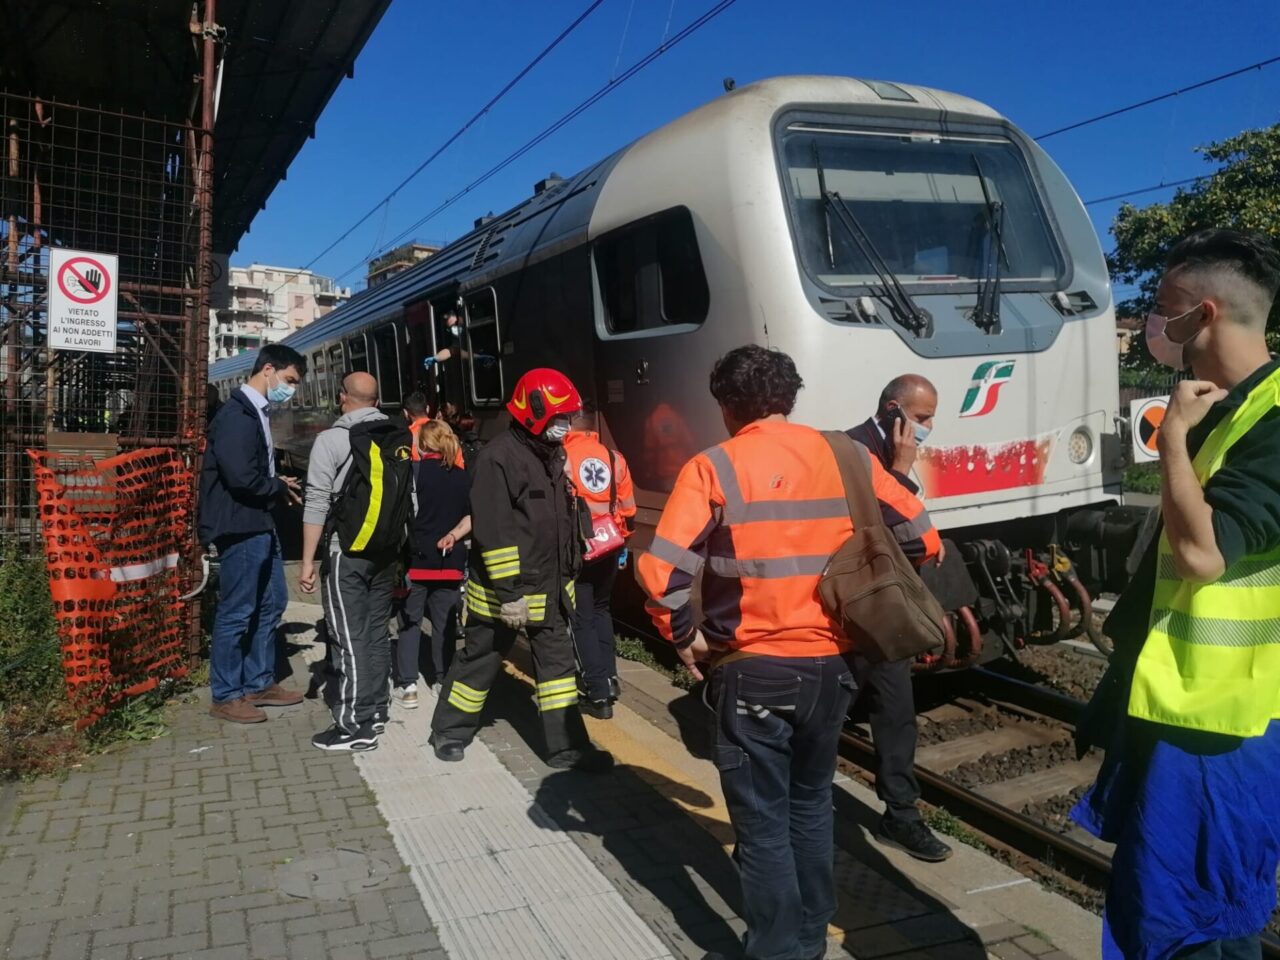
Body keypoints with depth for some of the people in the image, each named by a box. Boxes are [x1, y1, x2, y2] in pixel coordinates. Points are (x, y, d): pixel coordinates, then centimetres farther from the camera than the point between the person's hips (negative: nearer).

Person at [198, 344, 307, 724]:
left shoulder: (256, 412, 14)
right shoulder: (236, 415, -18)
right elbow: (241, 478, -25)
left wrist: (279, 485, 2)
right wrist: (280, 488, -10)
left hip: (260, 525, 10)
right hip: (240, 527, -10)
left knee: (271, 603, 17)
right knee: (236, 613, 1)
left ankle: (259, 683, 29)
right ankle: (225, 696, 14)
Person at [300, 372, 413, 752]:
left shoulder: (332, 439, -10)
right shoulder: (402, 439, 4)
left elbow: (317, 504, -13)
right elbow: (409, 498, 5)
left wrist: (307, 560, -9)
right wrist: (399, 546, 14)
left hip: (347, 552, -6)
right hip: (386, 551, 6)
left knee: (349, 637, -2)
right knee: (377, 631, 14)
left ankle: (355, 726, 1)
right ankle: (376, 711, 22)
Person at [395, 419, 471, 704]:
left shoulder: (416, 470, -7)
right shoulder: (462, 476, 7)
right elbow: (473, 516, 6)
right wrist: (452, 536, -3)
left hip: (417, 557, -3)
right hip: (450, 559, 4)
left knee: (410, 621, 4)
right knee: (445, 622, 10)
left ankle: (407, 685, 1)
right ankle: (442, 680, 17)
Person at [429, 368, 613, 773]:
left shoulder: (553, 455, 8)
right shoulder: (499, 457, -19)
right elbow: (494, 532, -23)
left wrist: (567, 575, 18)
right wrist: (509, 593, -23)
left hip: (548, 588, 8)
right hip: (504, 591, -8)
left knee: (558, 660, 8)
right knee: (479, 661, 8)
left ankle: (566, 747, 16)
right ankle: (449, 731, 28)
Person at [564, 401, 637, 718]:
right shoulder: (614, 458, 1)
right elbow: (628, 509, 5)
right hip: (608, 549, 5)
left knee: (581, 620, 4)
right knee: (600, 610, 24)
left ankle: (598, 694, 3)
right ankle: (607, 678, 27)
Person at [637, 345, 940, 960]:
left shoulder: (714, 468, -9)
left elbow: (661, 570, -19)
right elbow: (921, 540, 6)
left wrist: (683, 637, -3)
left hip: (755, 670, -4)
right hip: (831, 664, 5)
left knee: (763, 822, 9)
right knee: (811, 805, 22)